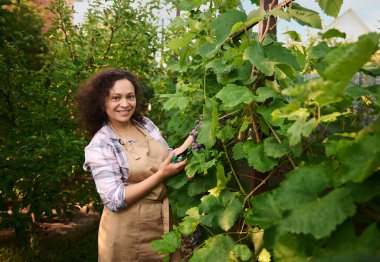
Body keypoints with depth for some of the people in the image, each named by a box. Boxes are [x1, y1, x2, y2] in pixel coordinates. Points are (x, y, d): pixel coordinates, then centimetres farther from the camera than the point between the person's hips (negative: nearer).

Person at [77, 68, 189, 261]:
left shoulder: (146, 124, 0)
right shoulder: (100, 145, -17)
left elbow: (165, 158, 11)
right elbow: (114, 200, -22)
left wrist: (192, 137, -4)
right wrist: (161, 175, -26)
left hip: (162, 222, 6)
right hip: (128, 234, -5)